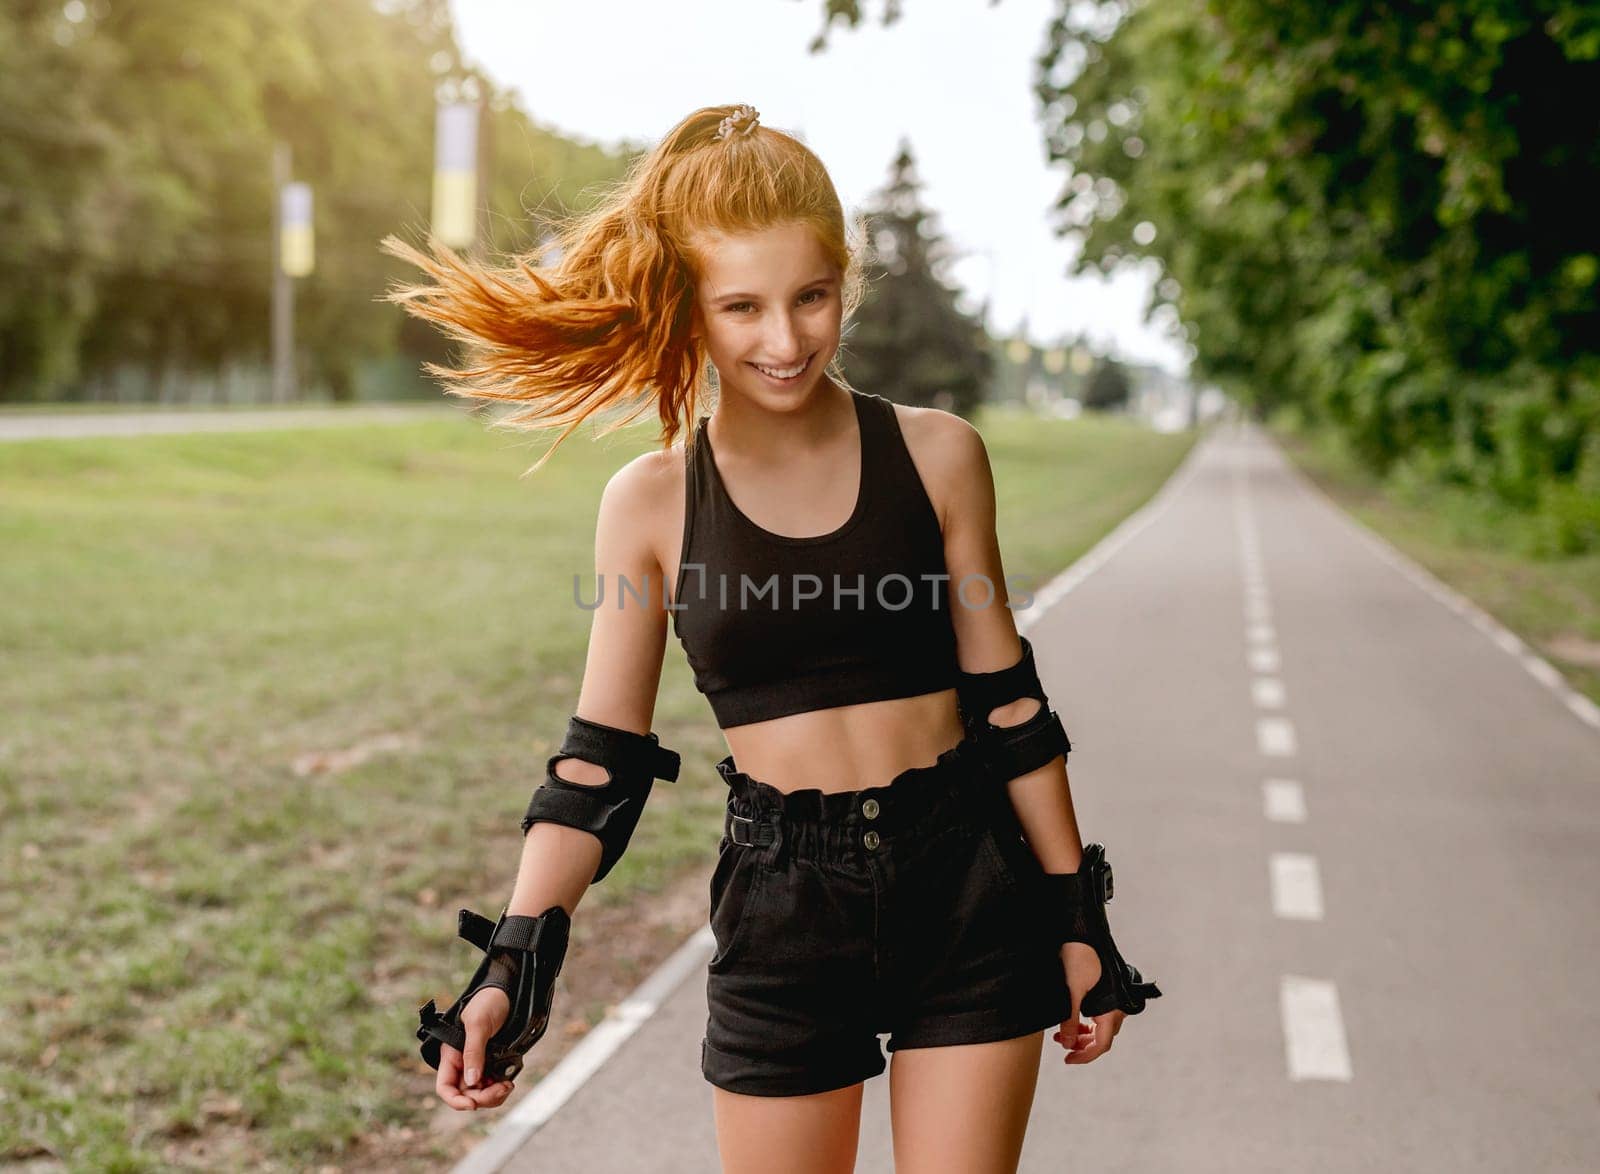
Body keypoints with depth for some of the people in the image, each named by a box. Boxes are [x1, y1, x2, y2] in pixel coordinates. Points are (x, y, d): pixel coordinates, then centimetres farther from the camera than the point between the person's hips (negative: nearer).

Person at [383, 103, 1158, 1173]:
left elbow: (1005, 695, 3)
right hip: (782, 913, 0)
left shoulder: (936, 456, -3)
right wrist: (514, 964, -8)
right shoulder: (651, 503, -3)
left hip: (966, 895, 0)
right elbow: (599, 764, 0)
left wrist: (1077, 916, 6)